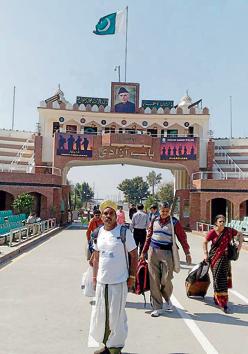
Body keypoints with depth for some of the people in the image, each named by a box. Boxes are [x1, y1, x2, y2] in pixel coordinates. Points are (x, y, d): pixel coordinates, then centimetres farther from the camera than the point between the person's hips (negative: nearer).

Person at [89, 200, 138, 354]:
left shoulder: (124, 232, -8)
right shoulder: (98, 233, 5)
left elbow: (134, 255, -5)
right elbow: (97, 256, 13)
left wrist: (132, 276, -7)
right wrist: (95, 276, 12)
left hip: (119, 281, -5)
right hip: (101, 281, 5)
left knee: (116, 315, 5)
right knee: (100, 314, 15)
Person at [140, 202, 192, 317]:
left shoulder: (174, 222, 0)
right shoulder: (154, 221, 8)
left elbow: (182, 237, 2)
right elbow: (148, 237, 12)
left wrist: (187, 253, -2)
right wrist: (143, 252, 13)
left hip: (167, 252, -2)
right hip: (153, 251, 3)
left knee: (166, 280, -4)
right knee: (154, 280, 3)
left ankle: (167, 299, 28)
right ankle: (157, 307, 14)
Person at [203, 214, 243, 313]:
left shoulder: (229, 231, -5)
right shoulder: (212, 232, -9)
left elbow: (240, 234, 10)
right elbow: (205, 242, 5)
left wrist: (240, 244, -2)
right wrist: (206, 254, 0)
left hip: (224, 258, 2)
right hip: (214, 258, -2)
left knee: (223, 278, 5)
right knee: (218, 278, -1)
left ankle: (217, 298, 27)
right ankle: (222, 303, 5)